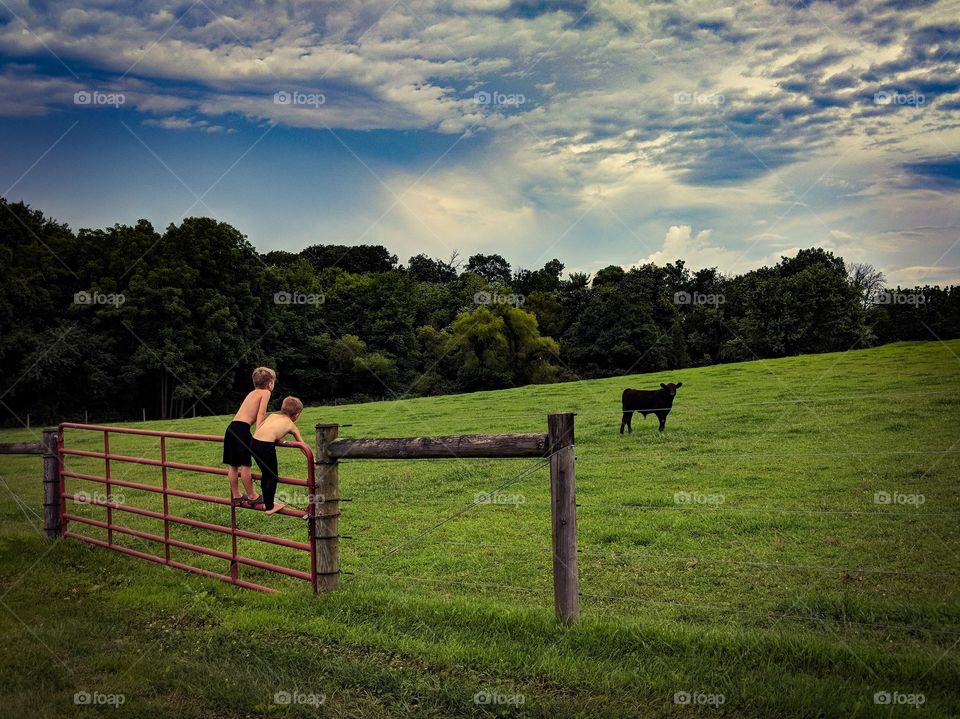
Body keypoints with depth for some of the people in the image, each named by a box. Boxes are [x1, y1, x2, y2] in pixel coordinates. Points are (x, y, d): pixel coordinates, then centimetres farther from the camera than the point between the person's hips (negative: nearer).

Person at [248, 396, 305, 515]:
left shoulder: (272, 416, 24)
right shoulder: (291, 425, 13)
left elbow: (257, 428, 19)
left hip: (253, 442, 6)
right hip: (266, 446, -6)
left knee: (265, 472, 24)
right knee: (272, 475, 12)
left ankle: (266, 500, 39)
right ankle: (269, 506, 17)